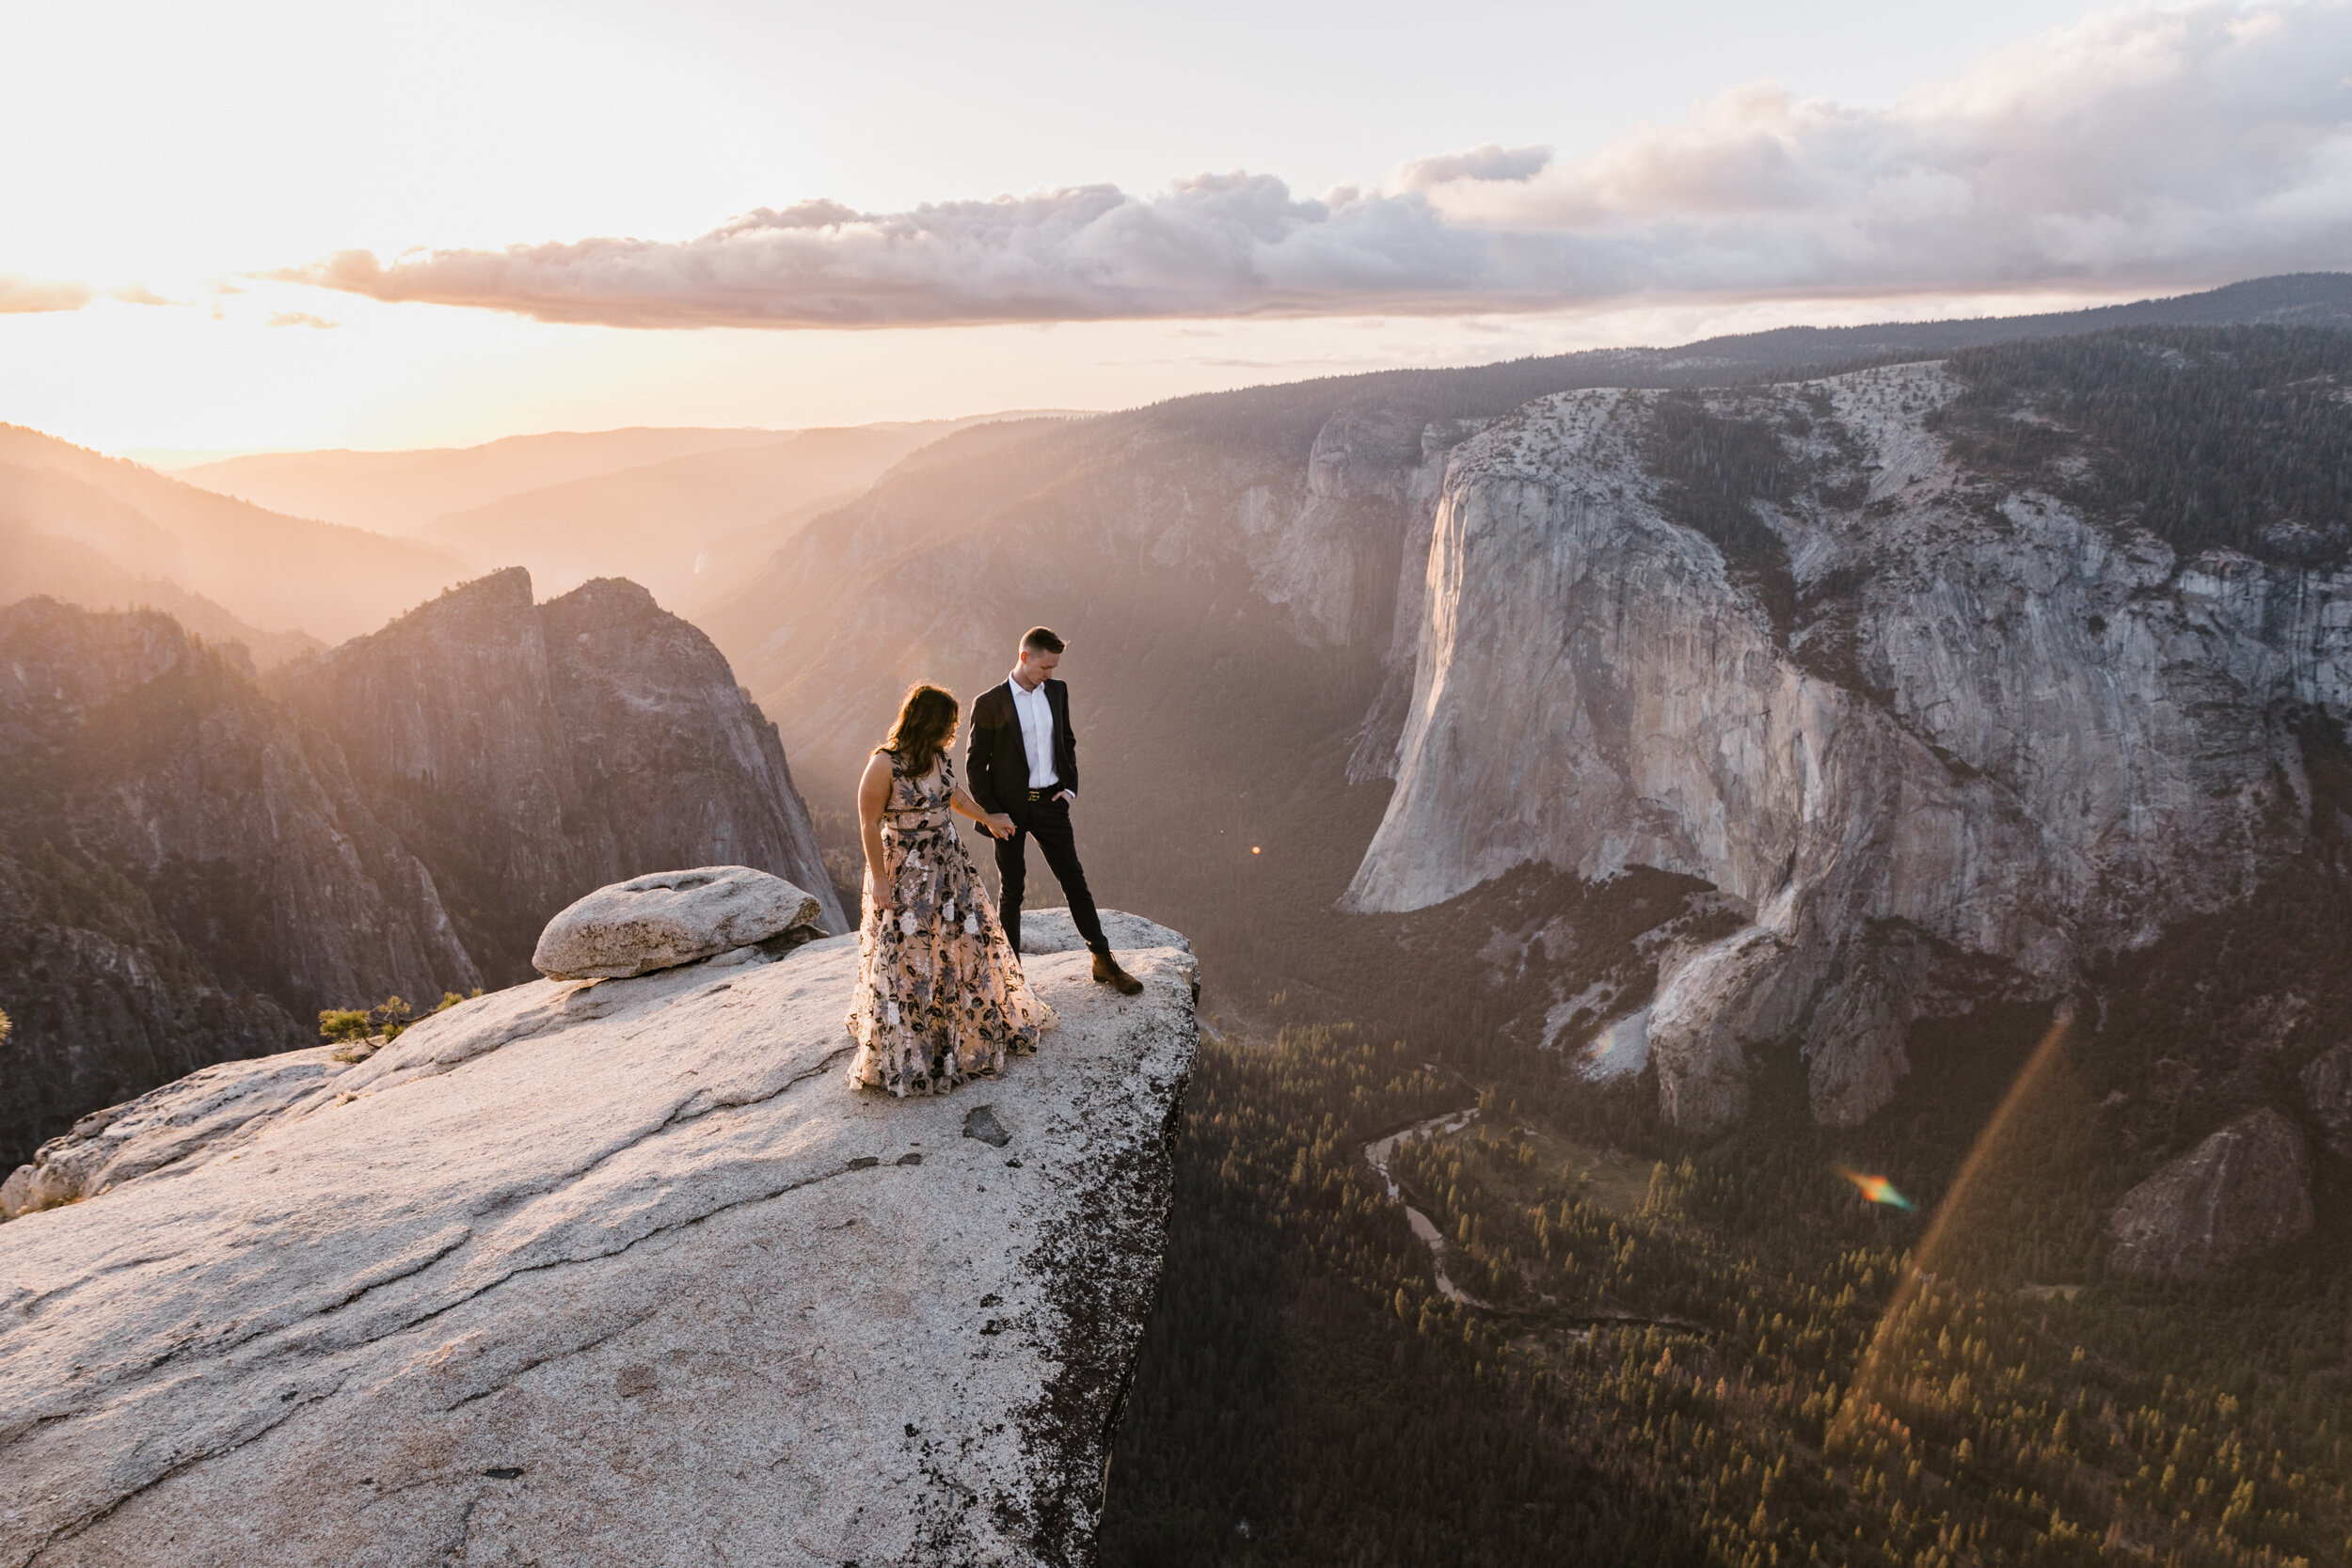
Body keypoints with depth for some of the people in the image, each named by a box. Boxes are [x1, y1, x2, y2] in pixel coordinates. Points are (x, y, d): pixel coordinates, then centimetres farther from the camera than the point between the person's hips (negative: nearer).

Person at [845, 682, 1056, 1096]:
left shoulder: (940, 756, -2)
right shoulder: (884, 764, -23)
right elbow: (869, 824, -17)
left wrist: (988, 818, 28)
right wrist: (879, 880, -16)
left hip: (948, 864, 7)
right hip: (904, 872, -7)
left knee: (968, 939, 17)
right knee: (906, 956, 3)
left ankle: (982, 1021, 38)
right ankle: (900, 1050, 21)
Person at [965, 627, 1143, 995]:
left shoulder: (1056, 691, 5)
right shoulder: (989, 703, -10)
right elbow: (975, 762, -6)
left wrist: (1070, 786, 5)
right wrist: (990, 813, -10)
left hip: (1050, 802, 4)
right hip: (1010, 808, -4)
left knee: (1074, 881, 8)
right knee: (1012, 889, 7)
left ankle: (1103, 961, 17)